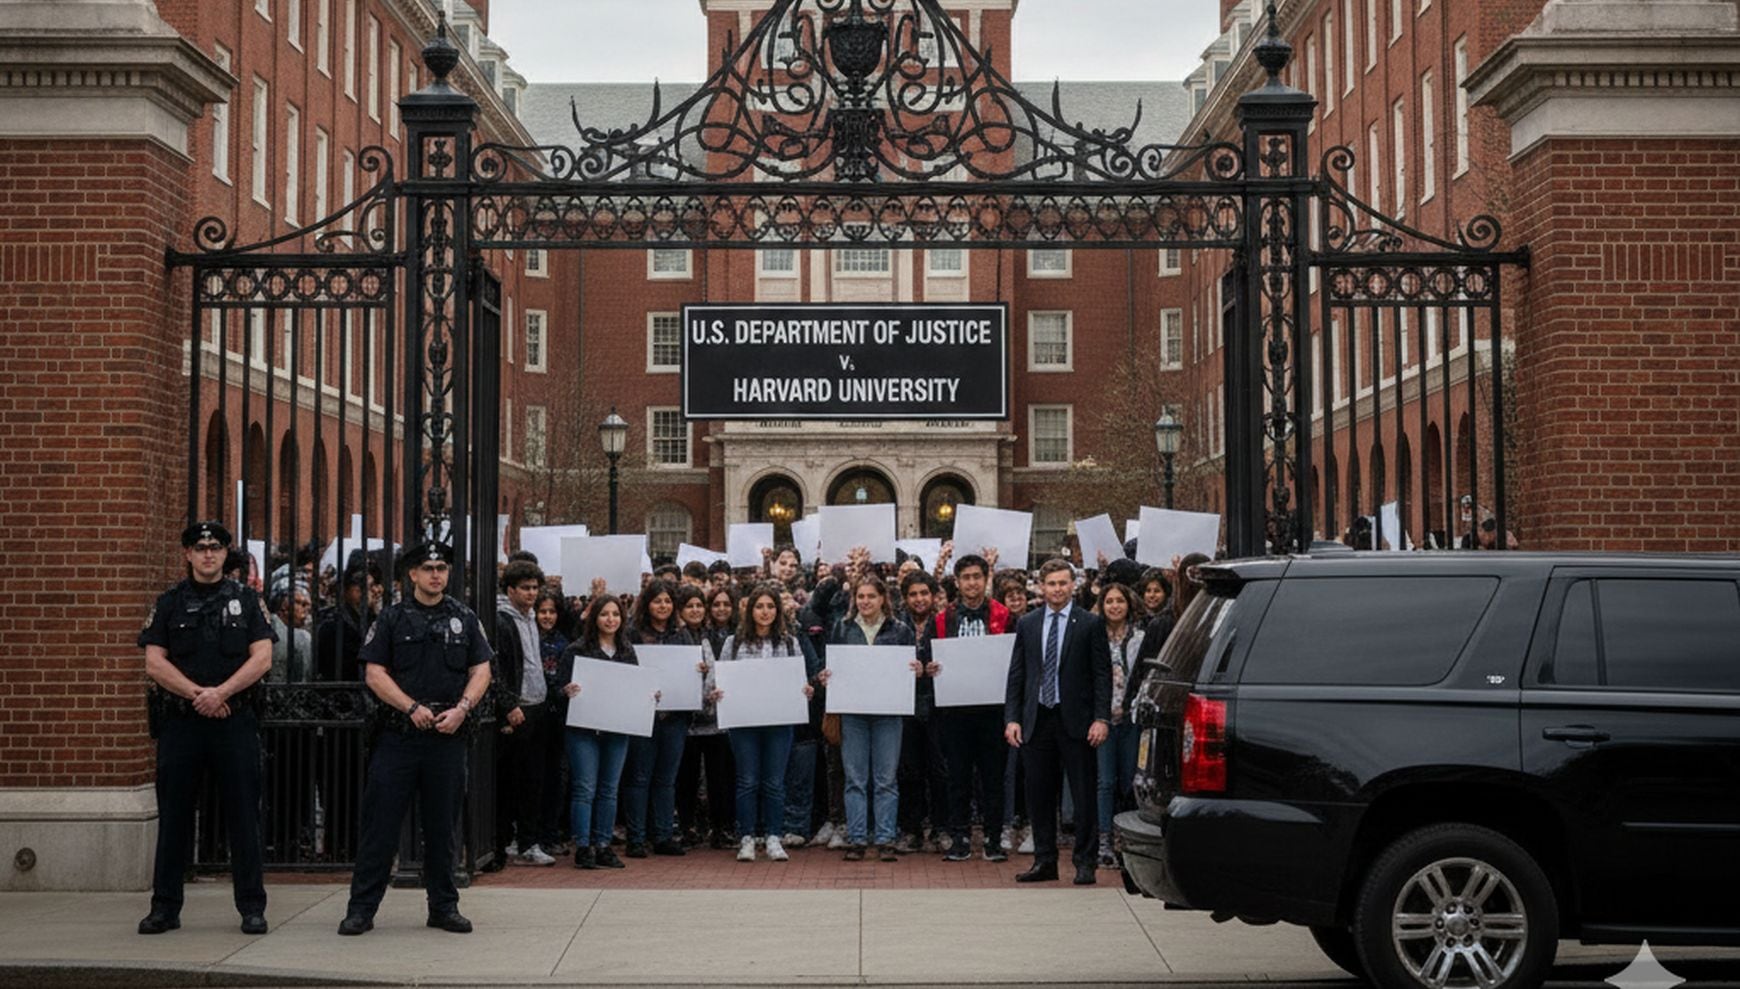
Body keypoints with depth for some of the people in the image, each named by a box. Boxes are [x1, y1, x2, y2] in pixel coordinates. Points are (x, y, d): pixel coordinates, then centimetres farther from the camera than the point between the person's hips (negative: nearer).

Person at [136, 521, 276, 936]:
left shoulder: (246, 600, 8)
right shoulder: (169, 603, 9)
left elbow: (262, 658, -1)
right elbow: (154, 663, 0)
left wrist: (221, 692, -14)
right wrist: (197, 694, -12)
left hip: (235, 720, -1)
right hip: (180, 722, 1)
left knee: (243, 815, 0)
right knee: (173, 816, 5)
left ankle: (252, 907, 6)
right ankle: (165, 907, 12)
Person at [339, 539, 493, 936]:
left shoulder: (464, 619, 10)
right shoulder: (392, 618, 3)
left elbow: (481, 670, 6)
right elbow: (374, 673, -3)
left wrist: (461, 708, -10)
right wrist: (412, 707, -13)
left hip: (448, 737, 2)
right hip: (398, 735, -2)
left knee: (442, 825, 9)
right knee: (380, 822, -2)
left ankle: (444, 906, 18)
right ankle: (362, 908, 4)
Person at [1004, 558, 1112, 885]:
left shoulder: (1090, 624, 0)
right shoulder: (1027, 624, 9)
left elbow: (1102, 674, -1)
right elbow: (1016, 674, 10)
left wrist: (1101, 719, -10)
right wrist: (1012, 718, 2)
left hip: (1075, 721, -3)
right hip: (1037, 720, 3)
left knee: (1084, 795, 0)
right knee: (1039, 794, 6)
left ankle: (1085, 863, 7)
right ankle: (1044, 861, 14)